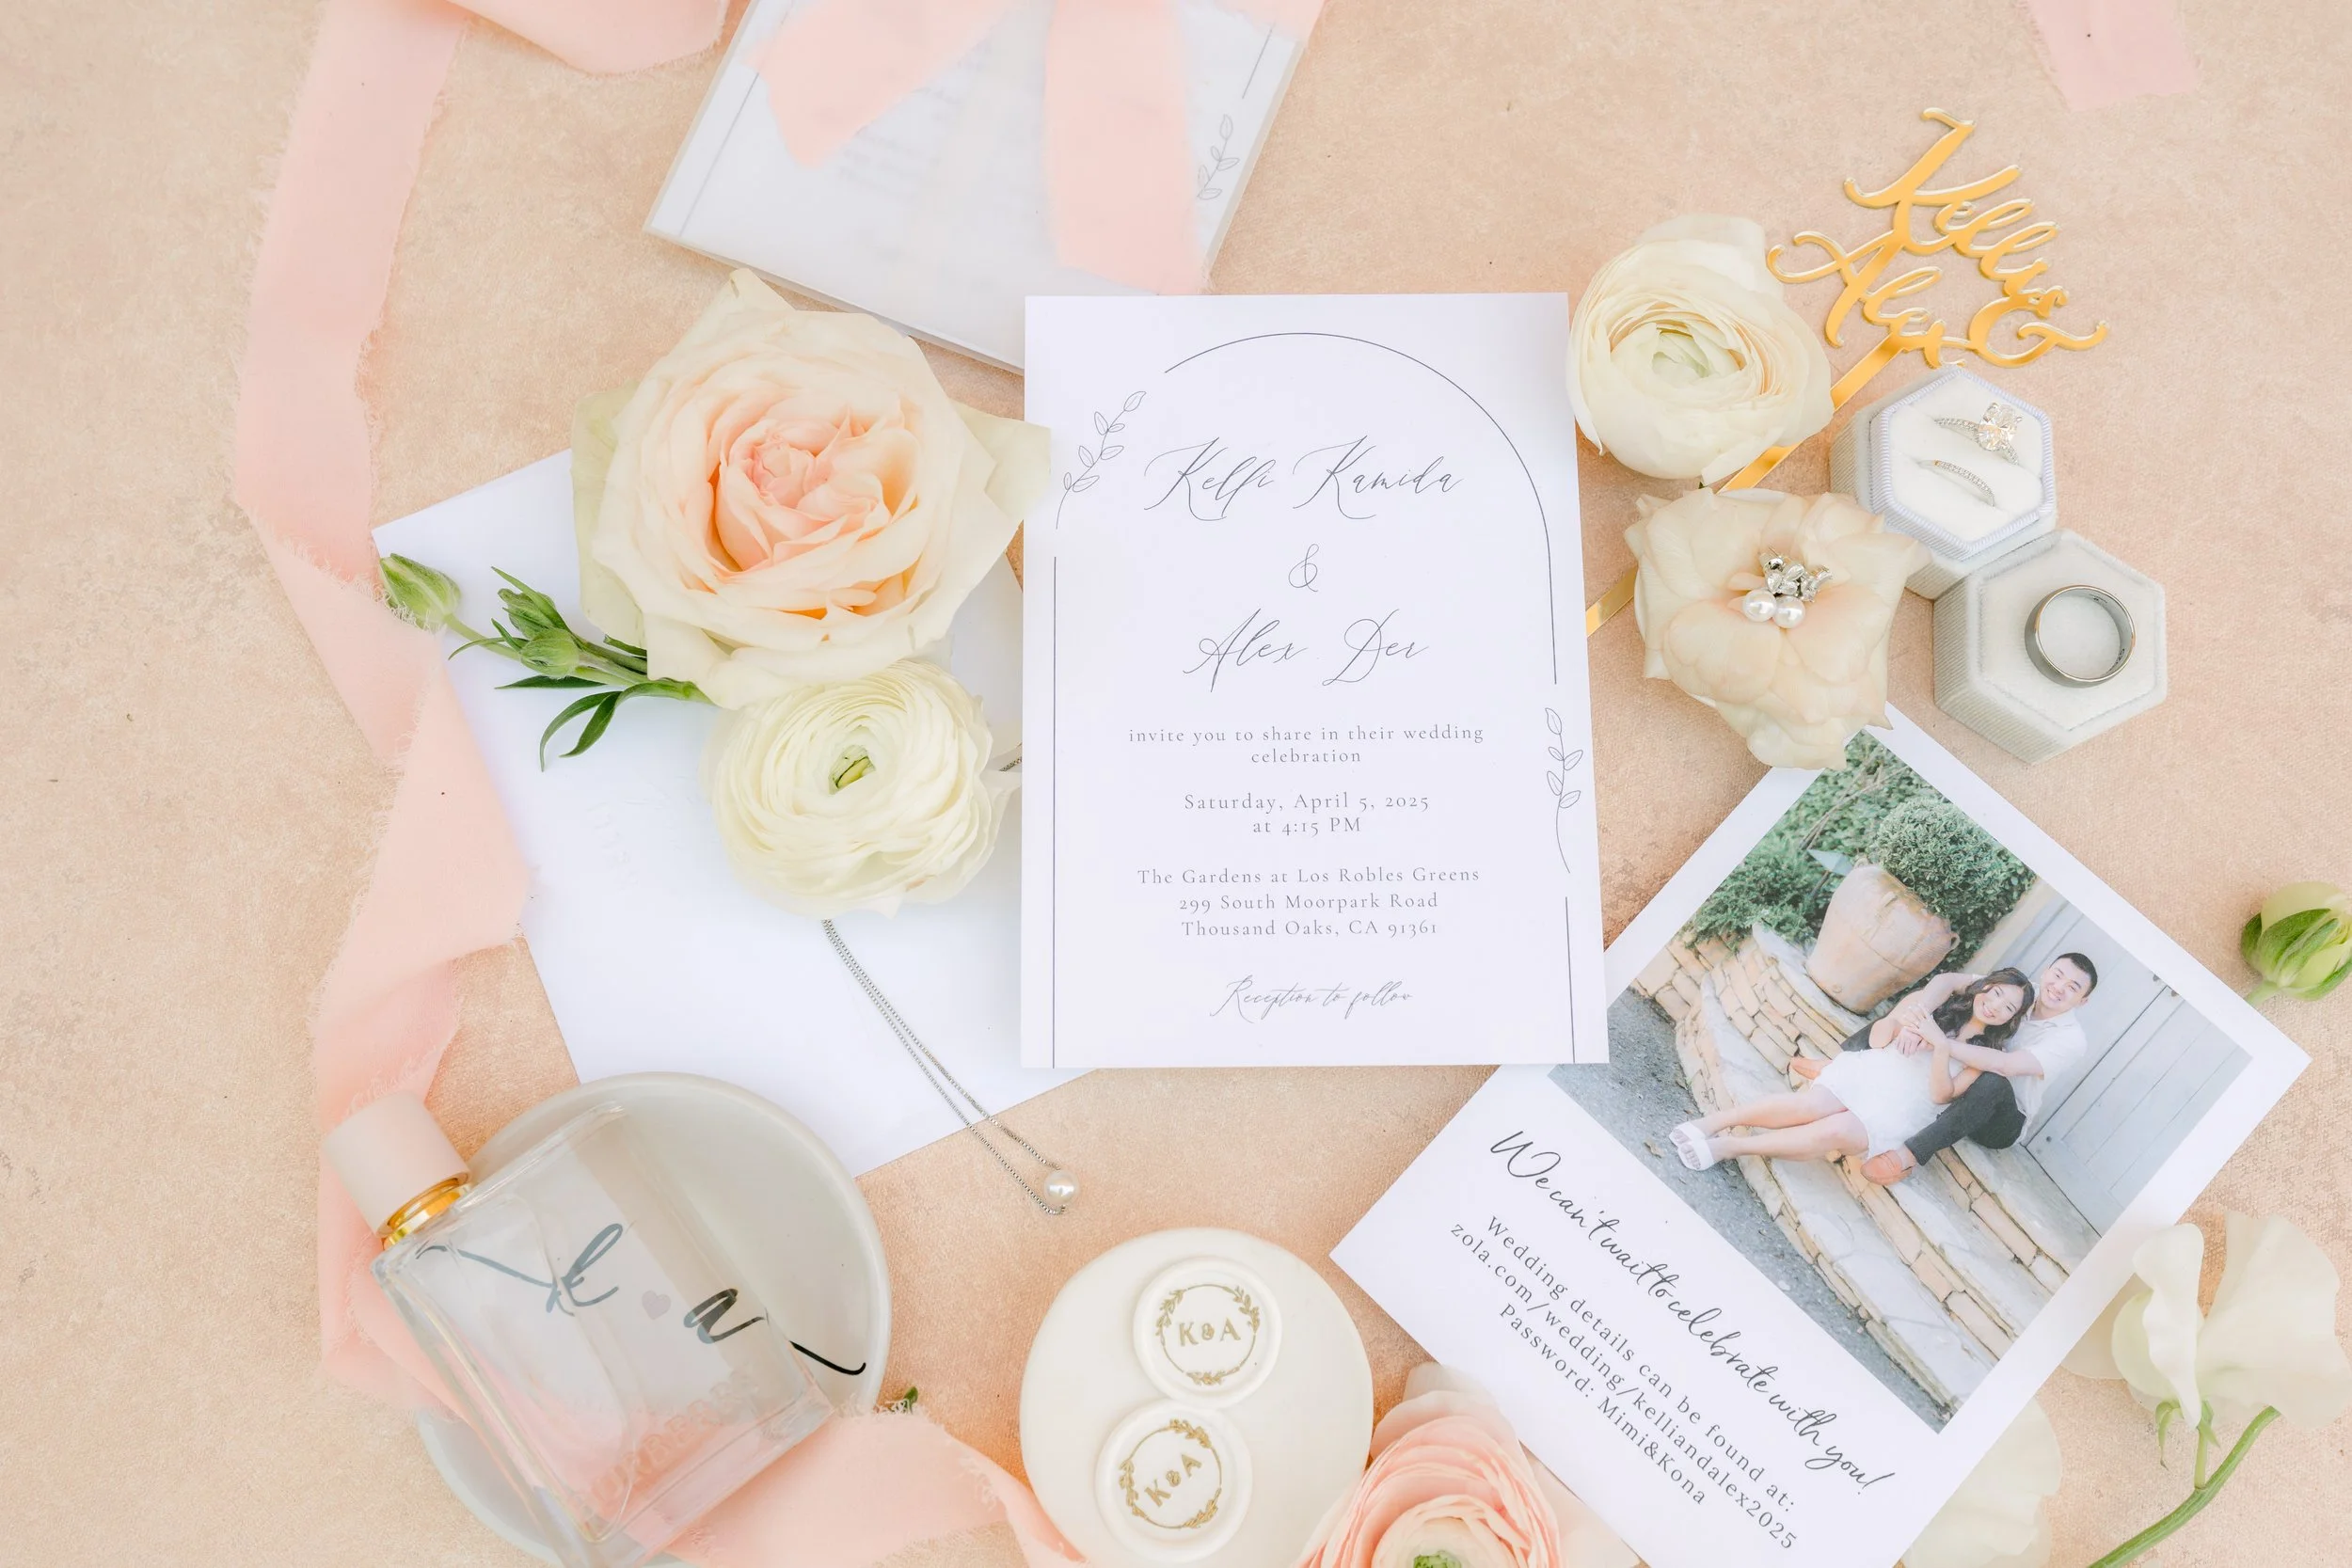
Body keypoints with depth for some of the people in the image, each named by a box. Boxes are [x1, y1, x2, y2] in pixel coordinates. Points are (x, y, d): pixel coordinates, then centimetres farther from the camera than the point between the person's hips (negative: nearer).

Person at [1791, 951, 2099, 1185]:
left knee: (1994, 1082, -42)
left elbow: (2005, 1065, -36)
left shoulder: (2073, 1040, -19)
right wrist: (1920, 1011, -41)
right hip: (1957, 1077, 5)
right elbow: (1948, 981, -19)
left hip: (1999, 1121, -5)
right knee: (1924, 997, -11)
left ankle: (1910, 1155, -45)